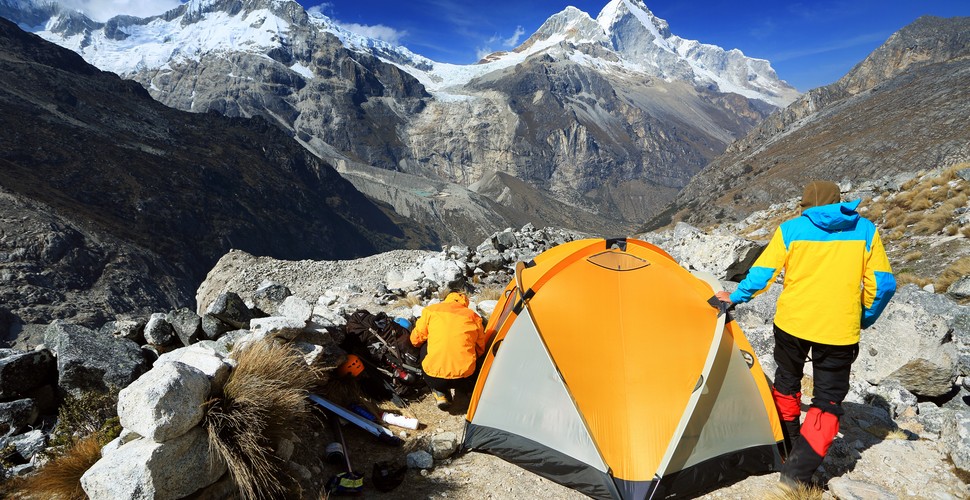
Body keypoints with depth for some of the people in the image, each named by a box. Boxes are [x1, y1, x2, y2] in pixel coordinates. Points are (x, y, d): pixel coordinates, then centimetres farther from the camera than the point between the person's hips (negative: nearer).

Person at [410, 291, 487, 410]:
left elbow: (415, 340, 17)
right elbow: (480, 349, 20)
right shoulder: (473, 316, 11)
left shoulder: (431, 310, 8)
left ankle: (440, 393, 14)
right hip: (464, 381, 3)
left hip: (434, 379, -3)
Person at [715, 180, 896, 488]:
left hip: (792, 323, 0)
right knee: (828, 401, 8)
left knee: (786, 382, 23)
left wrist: (735, 297, 13)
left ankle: (788, 445, 40)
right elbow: (883, 284, 1)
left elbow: (761, 274, -3)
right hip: (840, 332, 0)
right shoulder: (865, 230, 2)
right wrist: (864, 319, 16)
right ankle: (798, 472, -1)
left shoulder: (791, 229, -2)